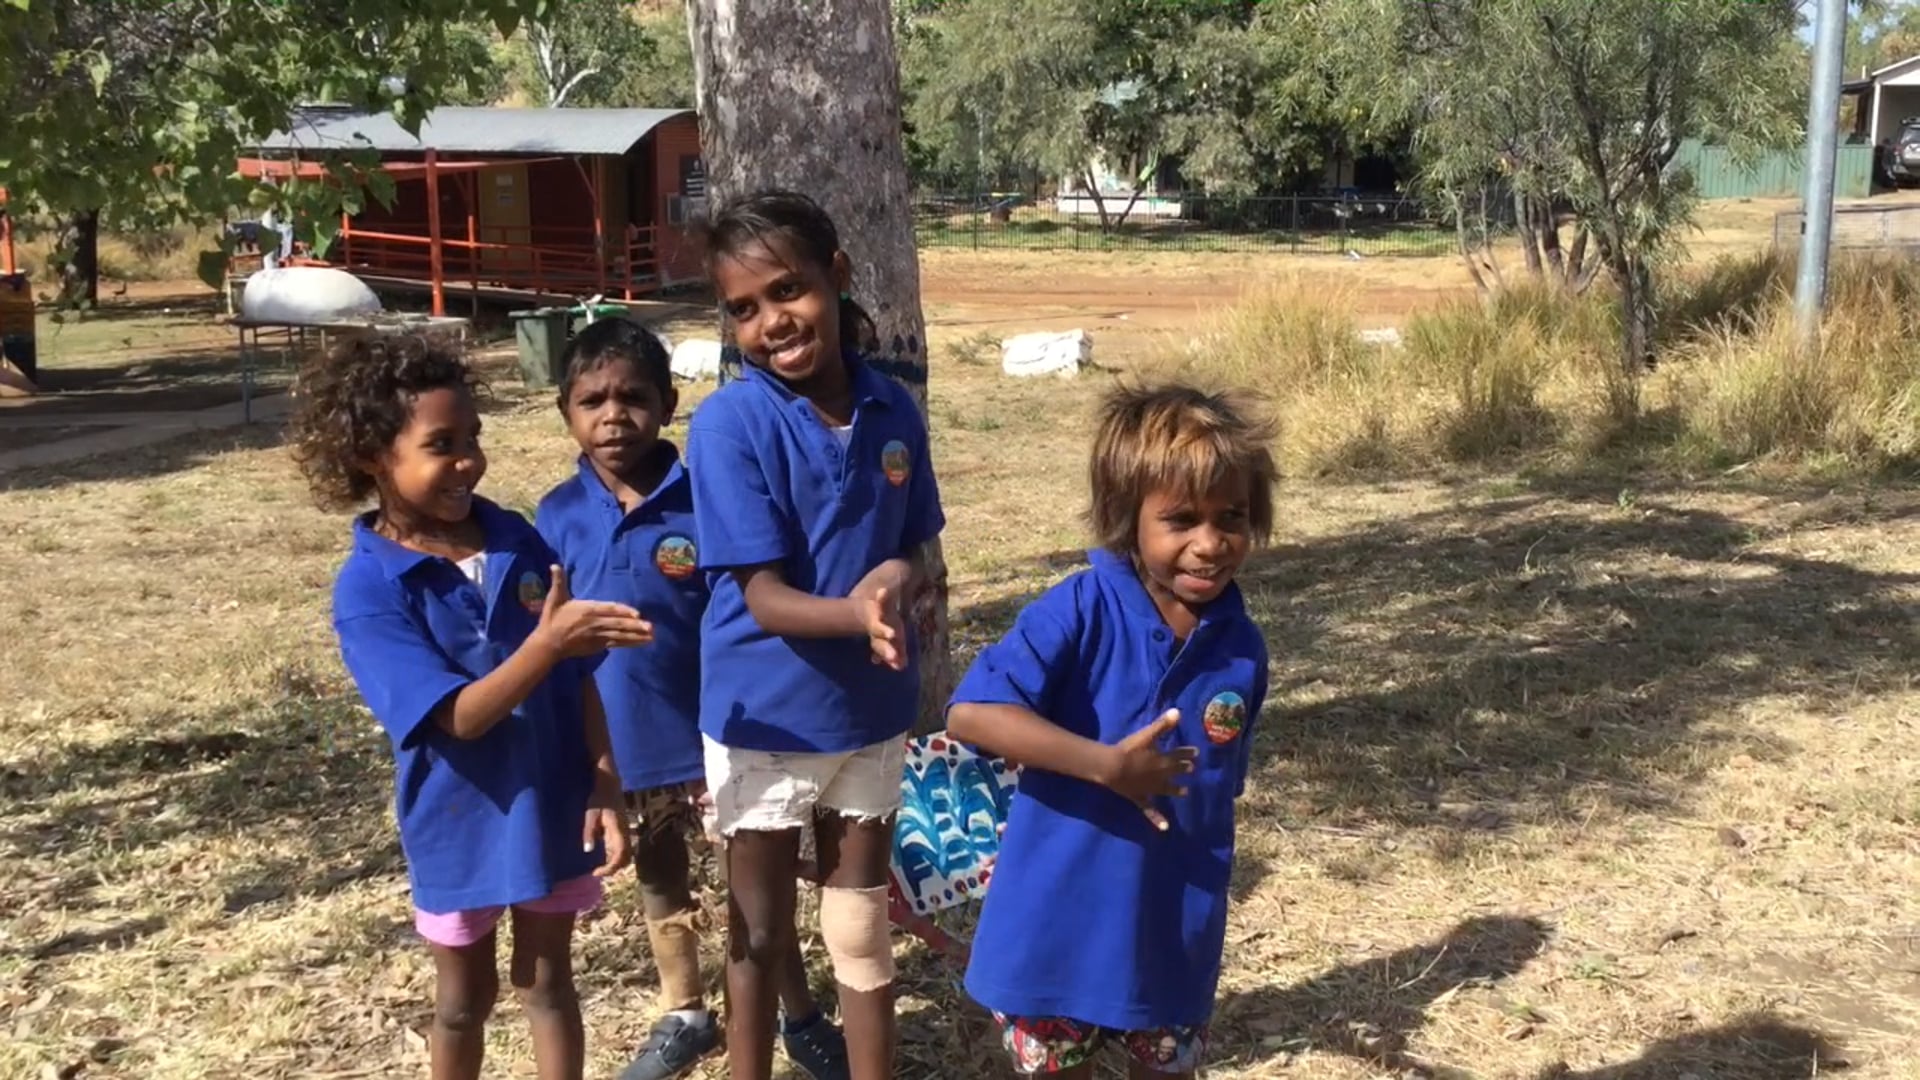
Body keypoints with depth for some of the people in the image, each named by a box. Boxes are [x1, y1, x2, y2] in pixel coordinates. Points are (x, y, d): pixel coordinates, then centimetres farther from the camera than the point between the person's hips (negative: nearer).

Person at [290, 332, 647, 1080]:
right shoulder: (368, 590, -19)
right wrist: (546, 642, -40)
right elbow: (458, 717, -26)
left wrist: (605, 788, -7)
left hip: (553, 808, 3)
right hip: (461, 822, -2)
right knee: (464, 1000, 18)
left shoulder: (517, 541, -7)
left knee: (546, 983, 17)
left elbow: (579, 678, -1)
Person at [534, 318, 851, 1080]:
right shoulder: (559, 517, -6)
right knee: (659, 884, 22)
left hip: (708, 734, -3)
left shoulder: (702, 502, -16)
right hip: (619, 744, 3)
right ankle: (684, 1016, 41)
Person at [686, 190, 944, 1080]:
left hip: (870, 708, 3)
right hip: (765, 714, -3)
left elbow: (914, 551, 3)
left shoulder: (892, 410, -7)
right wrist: (857, 613, -40)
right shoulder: (729, 423, -19)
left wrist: (897, 579, -21)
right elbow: (764, 597, -21)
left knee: (863, 925, 18)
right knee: (759, 928, 15)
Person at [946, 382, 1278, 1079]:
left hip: (1174, 929, 4)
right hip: (1057, 917, -3)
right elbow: (972, 713, -28)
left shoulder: (1242, 650, -3)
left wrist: (1204, 901, 14)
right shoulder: (1082, 610, -18)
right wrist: (1107, 765, -31)